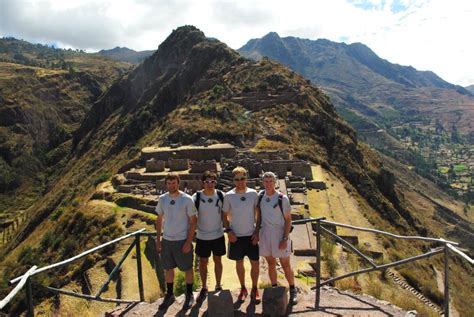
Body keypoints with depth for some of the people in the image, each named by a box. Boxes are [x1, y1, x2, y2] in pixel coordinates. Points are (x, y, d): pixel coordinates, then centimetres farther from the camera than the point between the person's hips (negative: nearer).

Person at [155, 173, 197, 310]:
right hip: (166, 240, 4)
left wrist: (188, 242, -14)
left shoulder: (187, 199, -13)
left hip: (182, 240, -4)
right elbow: (159, 220, 10)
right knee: (168, 268, 15)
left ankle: (189, 295, 28)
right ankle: (169, 295, 33)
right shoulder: (162, 199, 0)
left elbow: (193, 221, -10)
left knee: (187, 269, 9)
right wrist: (158, 239, 6)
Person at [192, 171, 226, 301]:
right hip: (202, 237, -1)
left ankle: (218, 286, 31)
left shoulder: (220, 195, -8)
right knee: (203, 262, 11)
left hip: (218, 235, 1)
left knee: (218, 261, 14)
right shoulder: (196, 197, -12)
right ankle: (204, 288, 29)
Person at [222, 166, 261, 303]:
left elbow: (258, 214, 1)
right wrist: (228, 231, -8)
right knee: (239, 263, 14)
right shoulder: (228, 196, -8)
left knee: (255, 263, 5)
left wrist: (257, 231, -4)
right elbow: (225, 215, 1)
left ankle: (254, 289, 25)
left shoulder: (253, 194, -6)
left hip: (251, 235, 0)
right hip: (236, 236, 0)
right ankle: (243, 288, 32)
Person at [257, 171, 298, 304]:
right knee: (271, 264, 15)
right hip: (265, 235, 3)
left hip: (280, 235, -3)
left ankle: (292, 290, 25)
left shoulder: (282, 198, -12)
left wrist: (285, 239, -13)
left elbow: (288, 219, -8)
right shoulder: (260, 196, -1)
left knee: (286, 265, 6)